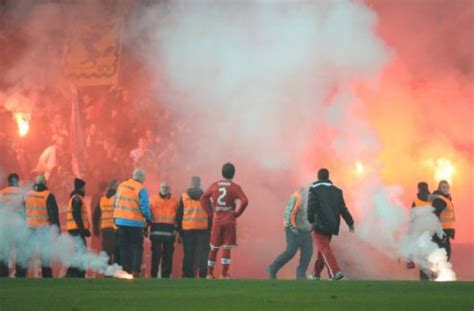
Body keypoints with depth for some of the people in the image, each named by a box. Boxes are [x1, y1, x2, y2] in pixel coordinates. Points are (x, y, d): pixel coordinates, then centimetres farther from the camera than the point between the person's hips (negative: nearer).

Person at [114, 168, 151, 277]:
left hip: (120, 221, 5)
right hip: (135, 223, -5)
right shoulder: (141, 189, -11)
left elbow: (115, 203, 12)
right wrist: (148, 219, 1)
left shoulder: (121, 186, 7)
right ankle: (135, 270, -7)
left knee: (124, 247, 13)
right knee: (137, 247, 5)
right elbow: (144, 207, -14)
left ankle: (126, 270, 12)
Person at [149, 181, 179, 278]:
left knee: (168, 254, 1)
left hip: (169, 231, 1)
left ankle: (165, 275, 5)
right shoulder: (153, 199, 11)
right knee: (156, 253, -4)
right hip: (156, 230, -1)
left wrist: (176, 229, 6)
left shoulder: (174, 202, 13)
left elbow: (178, 217, 14)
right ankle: (153, 275, 1)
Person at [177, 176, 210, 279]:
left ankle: (188, 274, 2)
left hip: (187, 229, 1)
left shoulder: (184, 196, 7)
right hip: (203, 228, -1)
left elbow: (179, 215, 8)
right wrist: (210, 229, 9)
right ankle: (203, 273, -9)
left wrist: (180, 231, 13)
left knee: (188, 253, 4)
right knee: (203, 252, 0)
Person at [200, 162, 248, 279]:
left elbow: (203, 199, 5)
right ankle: (224, 274, -4)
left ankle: (210, 274, 13)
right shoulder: (235, 187, -5)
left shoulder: (214, 186, 5)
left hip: (216, 220, 3)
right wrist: (237, 213, -6)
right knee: (227, 248, 0)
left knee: (214, 248, 12)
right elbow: (244, 201, -18)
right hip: (229, 220, -3)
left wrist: (210, 212, 5)